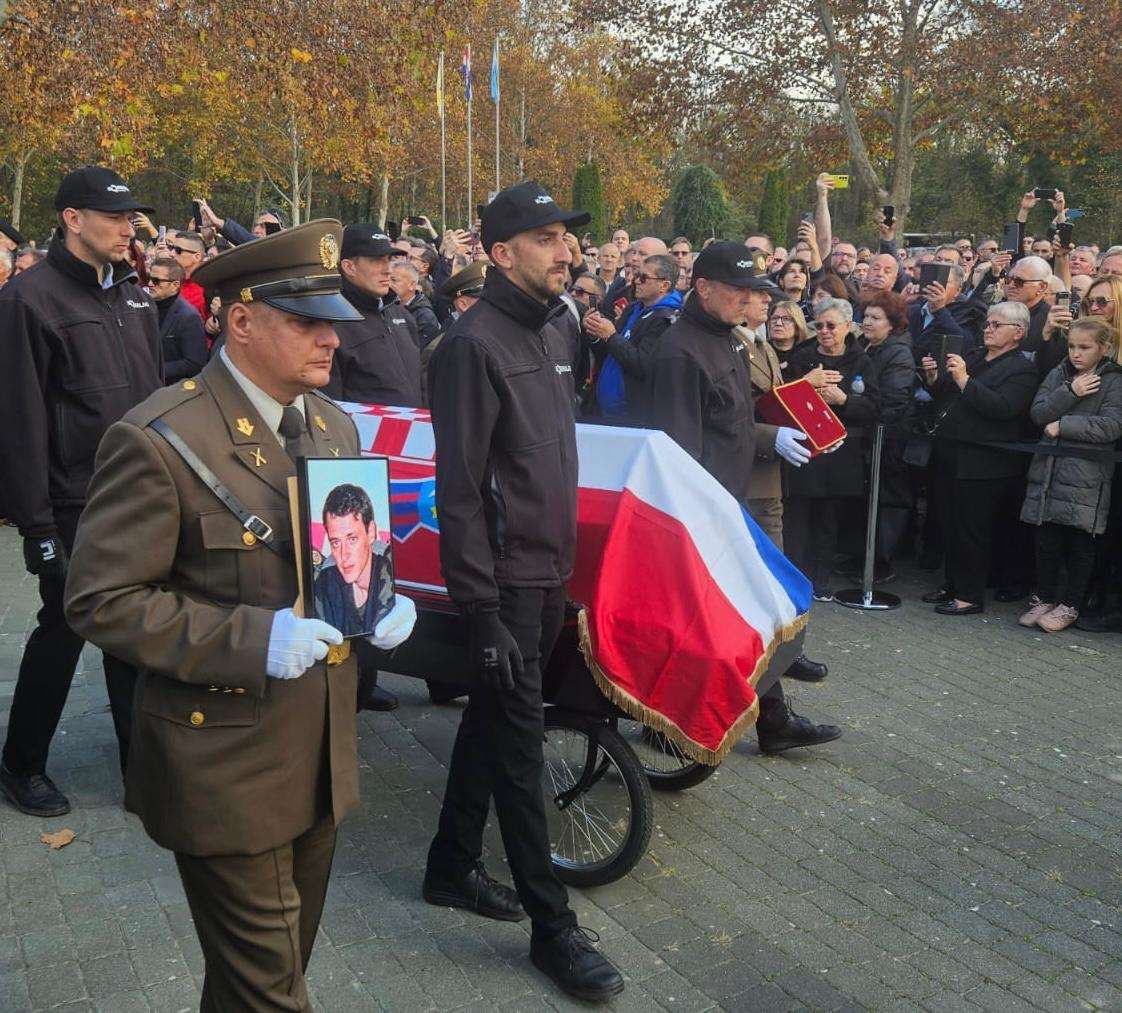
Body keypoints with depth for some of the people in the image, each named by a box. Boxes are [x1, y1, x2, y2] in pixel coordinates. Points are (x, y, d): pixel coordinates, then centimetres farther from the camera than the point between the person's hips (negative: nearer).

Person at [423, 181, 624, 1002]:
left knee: (492, 720, 17)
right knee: (519, 738, -1)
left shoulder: (551, 336, 12)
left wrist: (565, 569, 17)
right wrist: (482, 610, -20)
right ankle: (552, 925, 10)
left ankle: (454, 866, 34)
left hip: (547, 572, 8)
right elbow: (458, 488, -18)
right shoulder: (475, 343, -14)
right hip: (505, 577, -8)